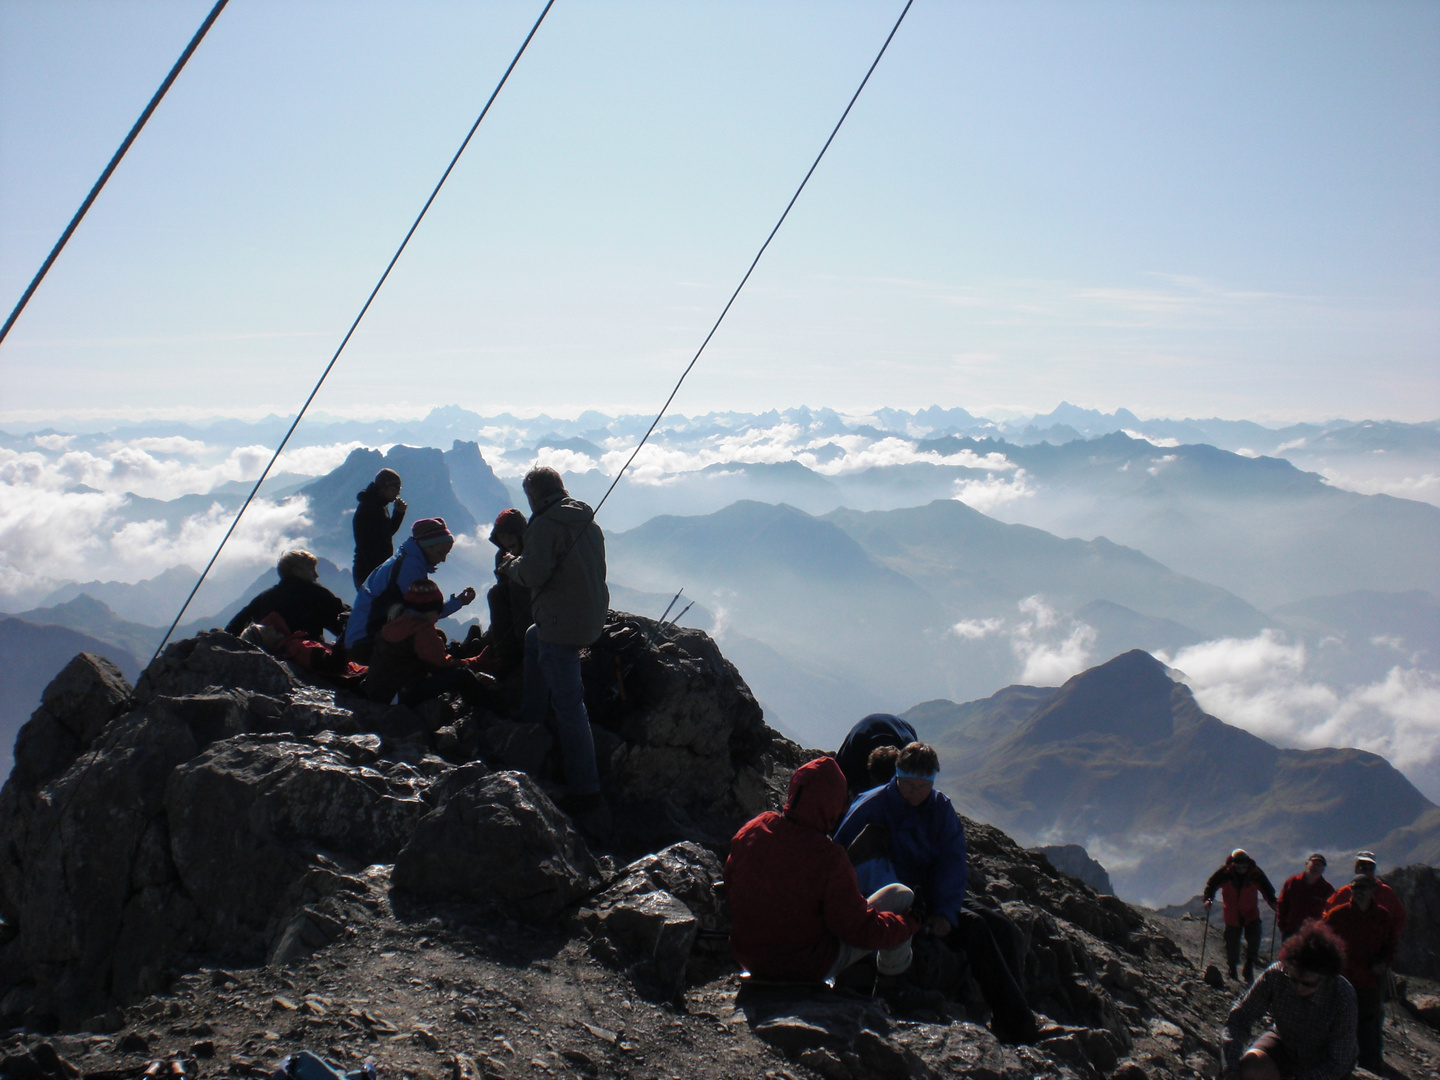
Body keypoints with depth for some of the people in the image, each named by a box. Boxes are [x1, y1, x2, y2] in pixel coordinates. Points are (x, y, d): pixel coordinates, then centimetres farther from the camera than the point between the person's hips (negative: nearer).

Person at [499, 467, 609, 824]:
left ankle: (586, 796, -9)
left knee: (568, 704, -8)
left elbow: (535, 573, -23)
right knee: (534, 639, 36)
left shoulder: (545, 524, -14)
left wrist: (511, 564, -1)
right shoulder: (588, 522, 12)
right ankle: (531, 721, 42)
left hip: (562, 624, -9)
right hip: (592, 616, 9)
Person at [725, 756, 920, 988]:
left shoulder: (750, 831, -11)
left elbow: (730, 887, 7)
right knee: (900, 896, 4)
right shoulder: (828, 857, -29)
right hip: (810, 969, -6)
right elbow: (860, 931, -20)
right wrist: (911, 921, -4)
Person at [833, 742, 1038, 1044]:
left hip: (933, 899, 6)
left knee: (1000, 927, -14)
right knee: (973, 926, -24)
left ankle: (1012, 1017, -9)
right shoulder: (872, 805, -9)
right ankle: (1019, 1028, -22)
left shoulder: (942, 809, 6)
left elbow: (952, 864, -2)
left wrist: (945, 912, -19)